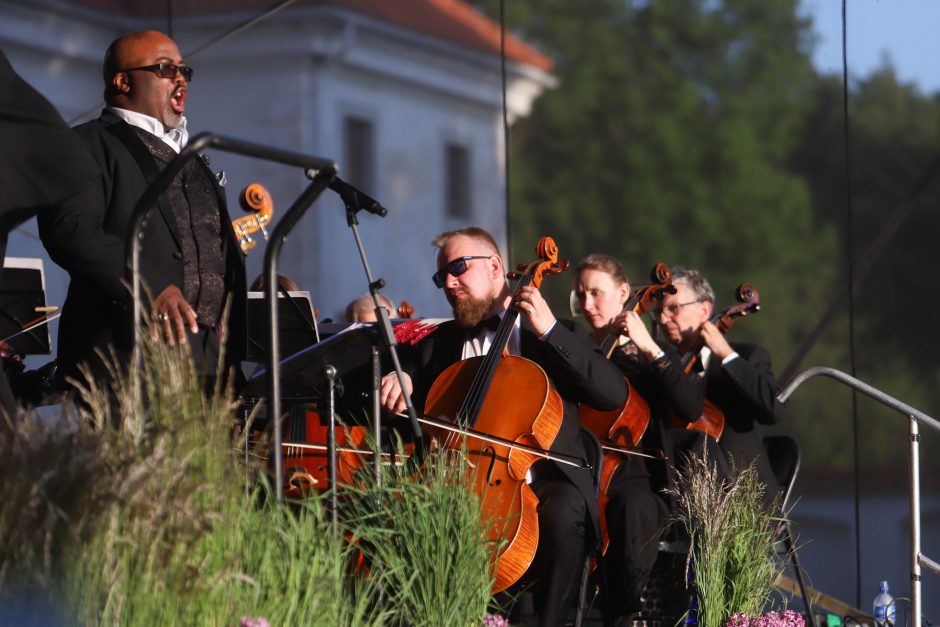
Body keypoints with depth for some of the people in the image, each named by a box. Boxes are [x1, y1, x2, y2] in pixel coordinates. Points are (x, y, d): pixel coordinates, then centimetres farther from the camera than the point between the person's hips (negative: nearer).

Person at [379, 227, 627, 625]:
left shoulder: (558, 335, 12)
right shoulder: (438, 345, 22)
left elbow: (615, 395, -2)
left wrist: (550, 331, -7)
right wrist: (396, 381, -6)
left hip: (540, 484, -2)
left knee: (561, 510, -36)